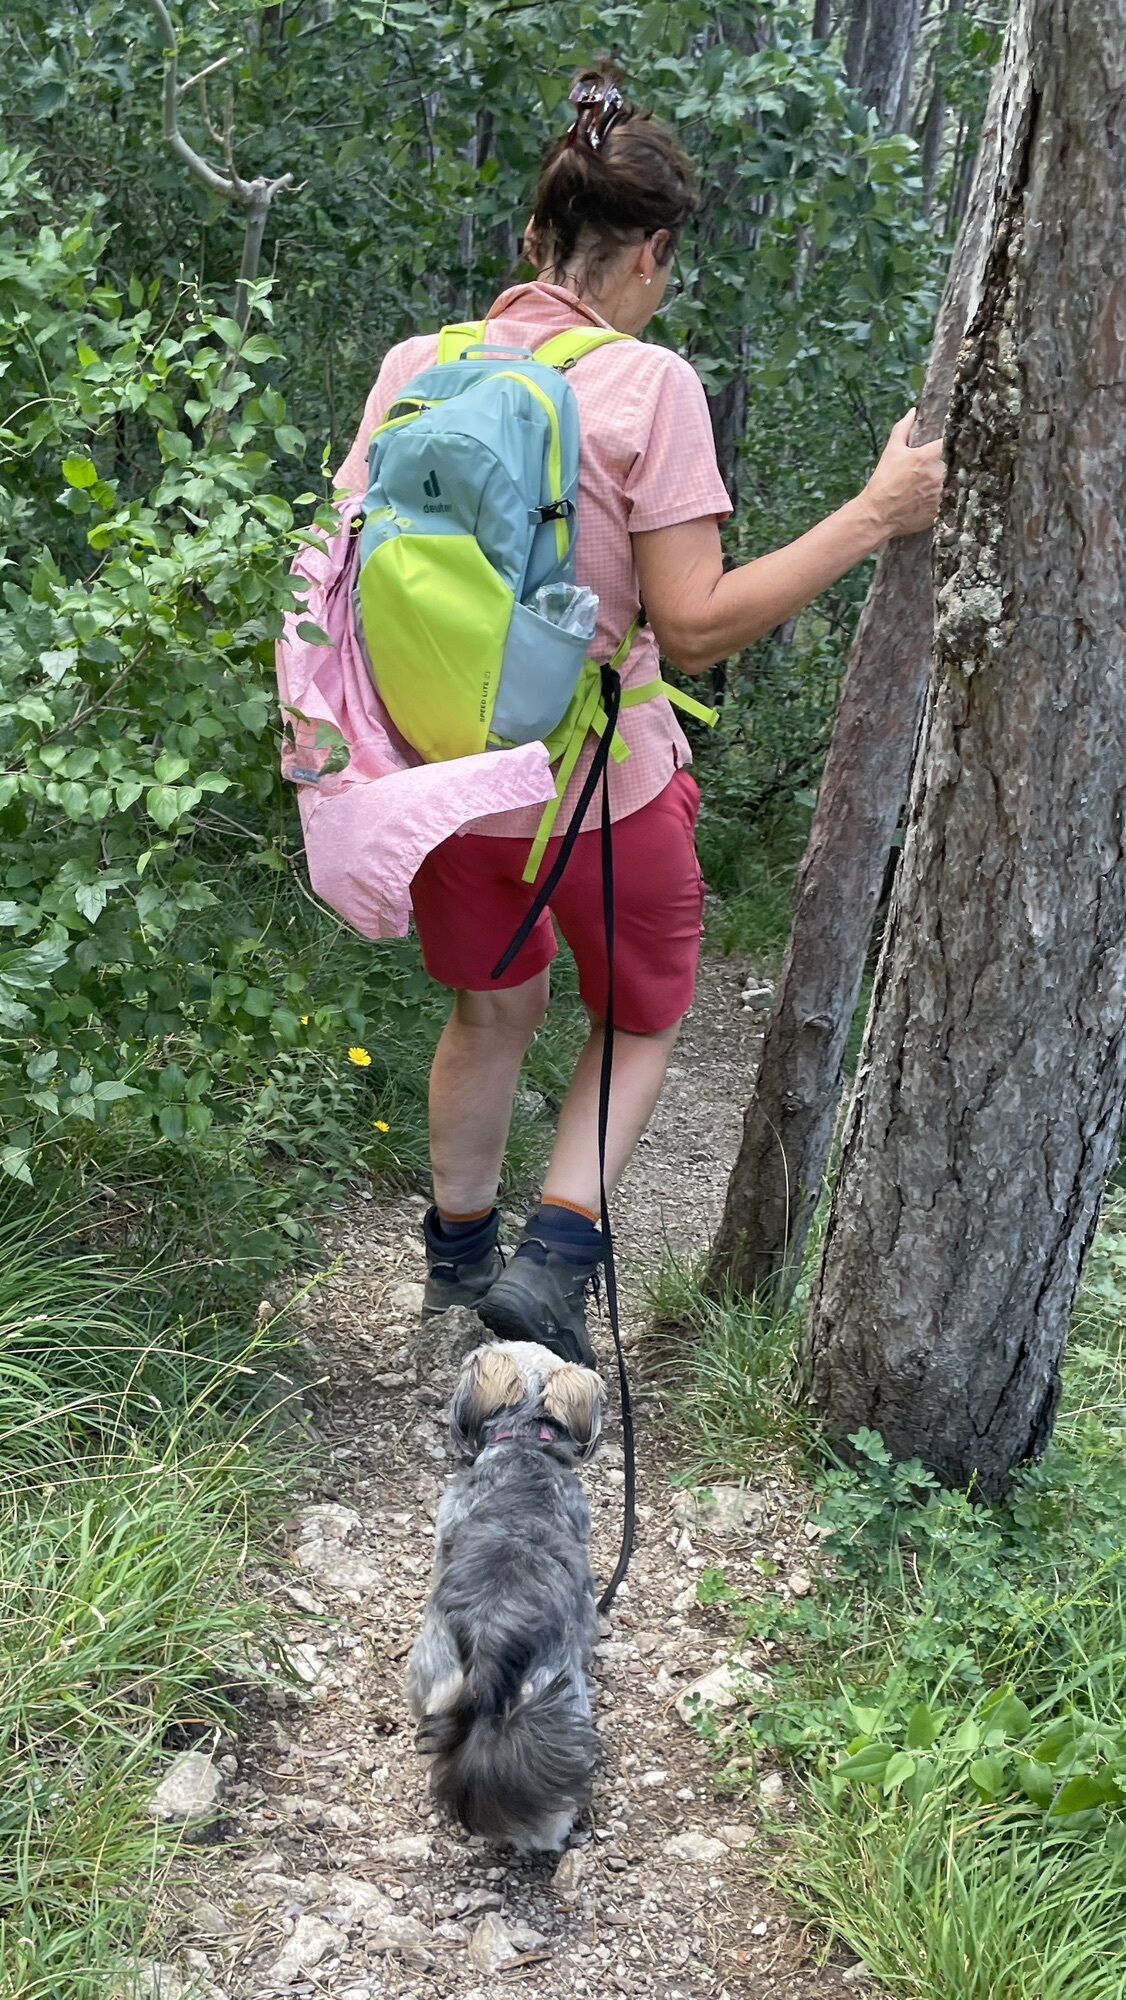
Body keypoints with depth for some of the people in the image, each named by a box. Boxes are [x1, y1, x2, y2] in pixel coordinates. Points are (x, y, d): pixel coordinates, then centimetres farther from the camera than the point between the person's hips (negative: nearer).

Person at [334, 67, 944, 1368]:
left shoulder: (417, 368, -4)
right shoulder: (646, 385, -17)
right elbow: (696, 627, -21)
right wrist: (874, 516, -16)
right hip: (598, 787, -4)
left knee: (490, 1011, 28)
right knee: (640, 1022, 23)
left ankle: (456, 1262, 43)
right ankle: (552, 1258, 6)